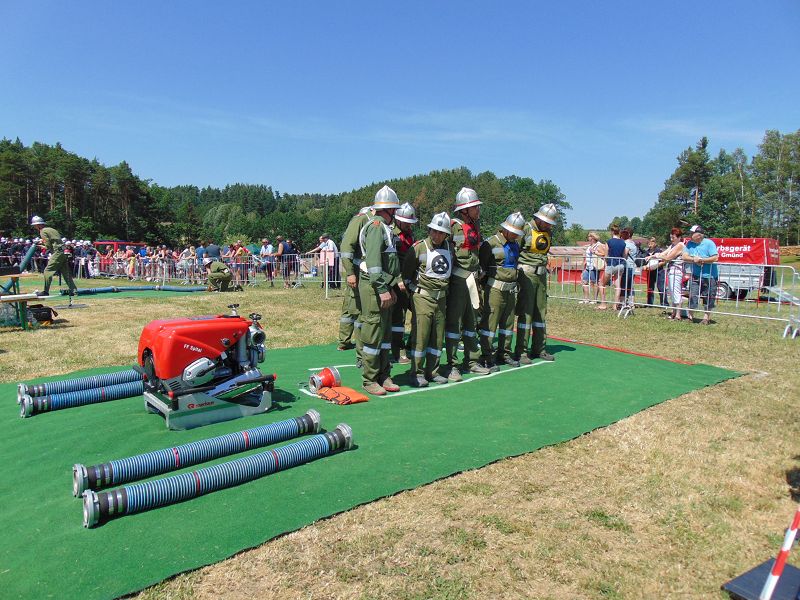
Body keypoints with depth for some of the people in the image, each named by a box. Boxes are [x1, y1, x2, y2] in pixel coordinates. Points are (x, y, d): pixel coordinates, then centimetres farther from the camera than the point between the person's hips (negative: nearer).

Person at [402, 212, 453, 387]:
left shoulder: (450, 247, 7)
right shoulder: (419, 247, -9)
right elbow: (406, 274, -1)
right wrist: (414, 291, -2)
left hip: (441, 298, 6)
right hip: (422, 298, -6)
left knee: (438, 337, 9)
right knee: (420, 336, -7)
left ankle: (432, 372, 19)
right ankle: (417, 374, 2)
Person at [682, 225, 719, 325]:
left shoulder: (709, 243, -8)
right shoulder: (689, 243, 6)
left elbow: (715, 258, -15)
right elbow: (684, 257, 0)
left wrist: (701, 260, -17)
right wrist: (694, 259, -17)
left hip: (709, 276, -3)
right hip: (695, 276, 3)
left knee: (708, 298, 6)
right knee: (692, 296, 0)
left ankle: (706, 317, 19)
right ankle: (690, 315, 11)